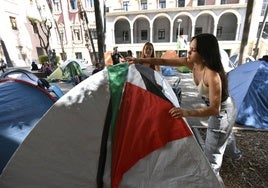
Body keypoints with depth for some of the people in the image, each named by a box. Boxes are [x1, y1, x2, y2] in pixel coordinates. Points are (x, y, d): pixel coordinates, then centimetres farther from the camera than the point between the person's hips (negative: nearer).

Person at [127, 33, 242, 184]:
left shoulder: (212, 75, -39)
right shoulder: (192, 62, -16)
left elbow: (215, 109, -40)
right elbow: (166, 61, -14)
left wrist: (187, 112, -54)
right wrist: (141, 61, -19)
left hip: (223, 111, -9)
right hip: (223, 108, 9)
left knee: (212, 152, 6)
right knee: (225, 133, 37)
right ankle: (235, 154, 69)